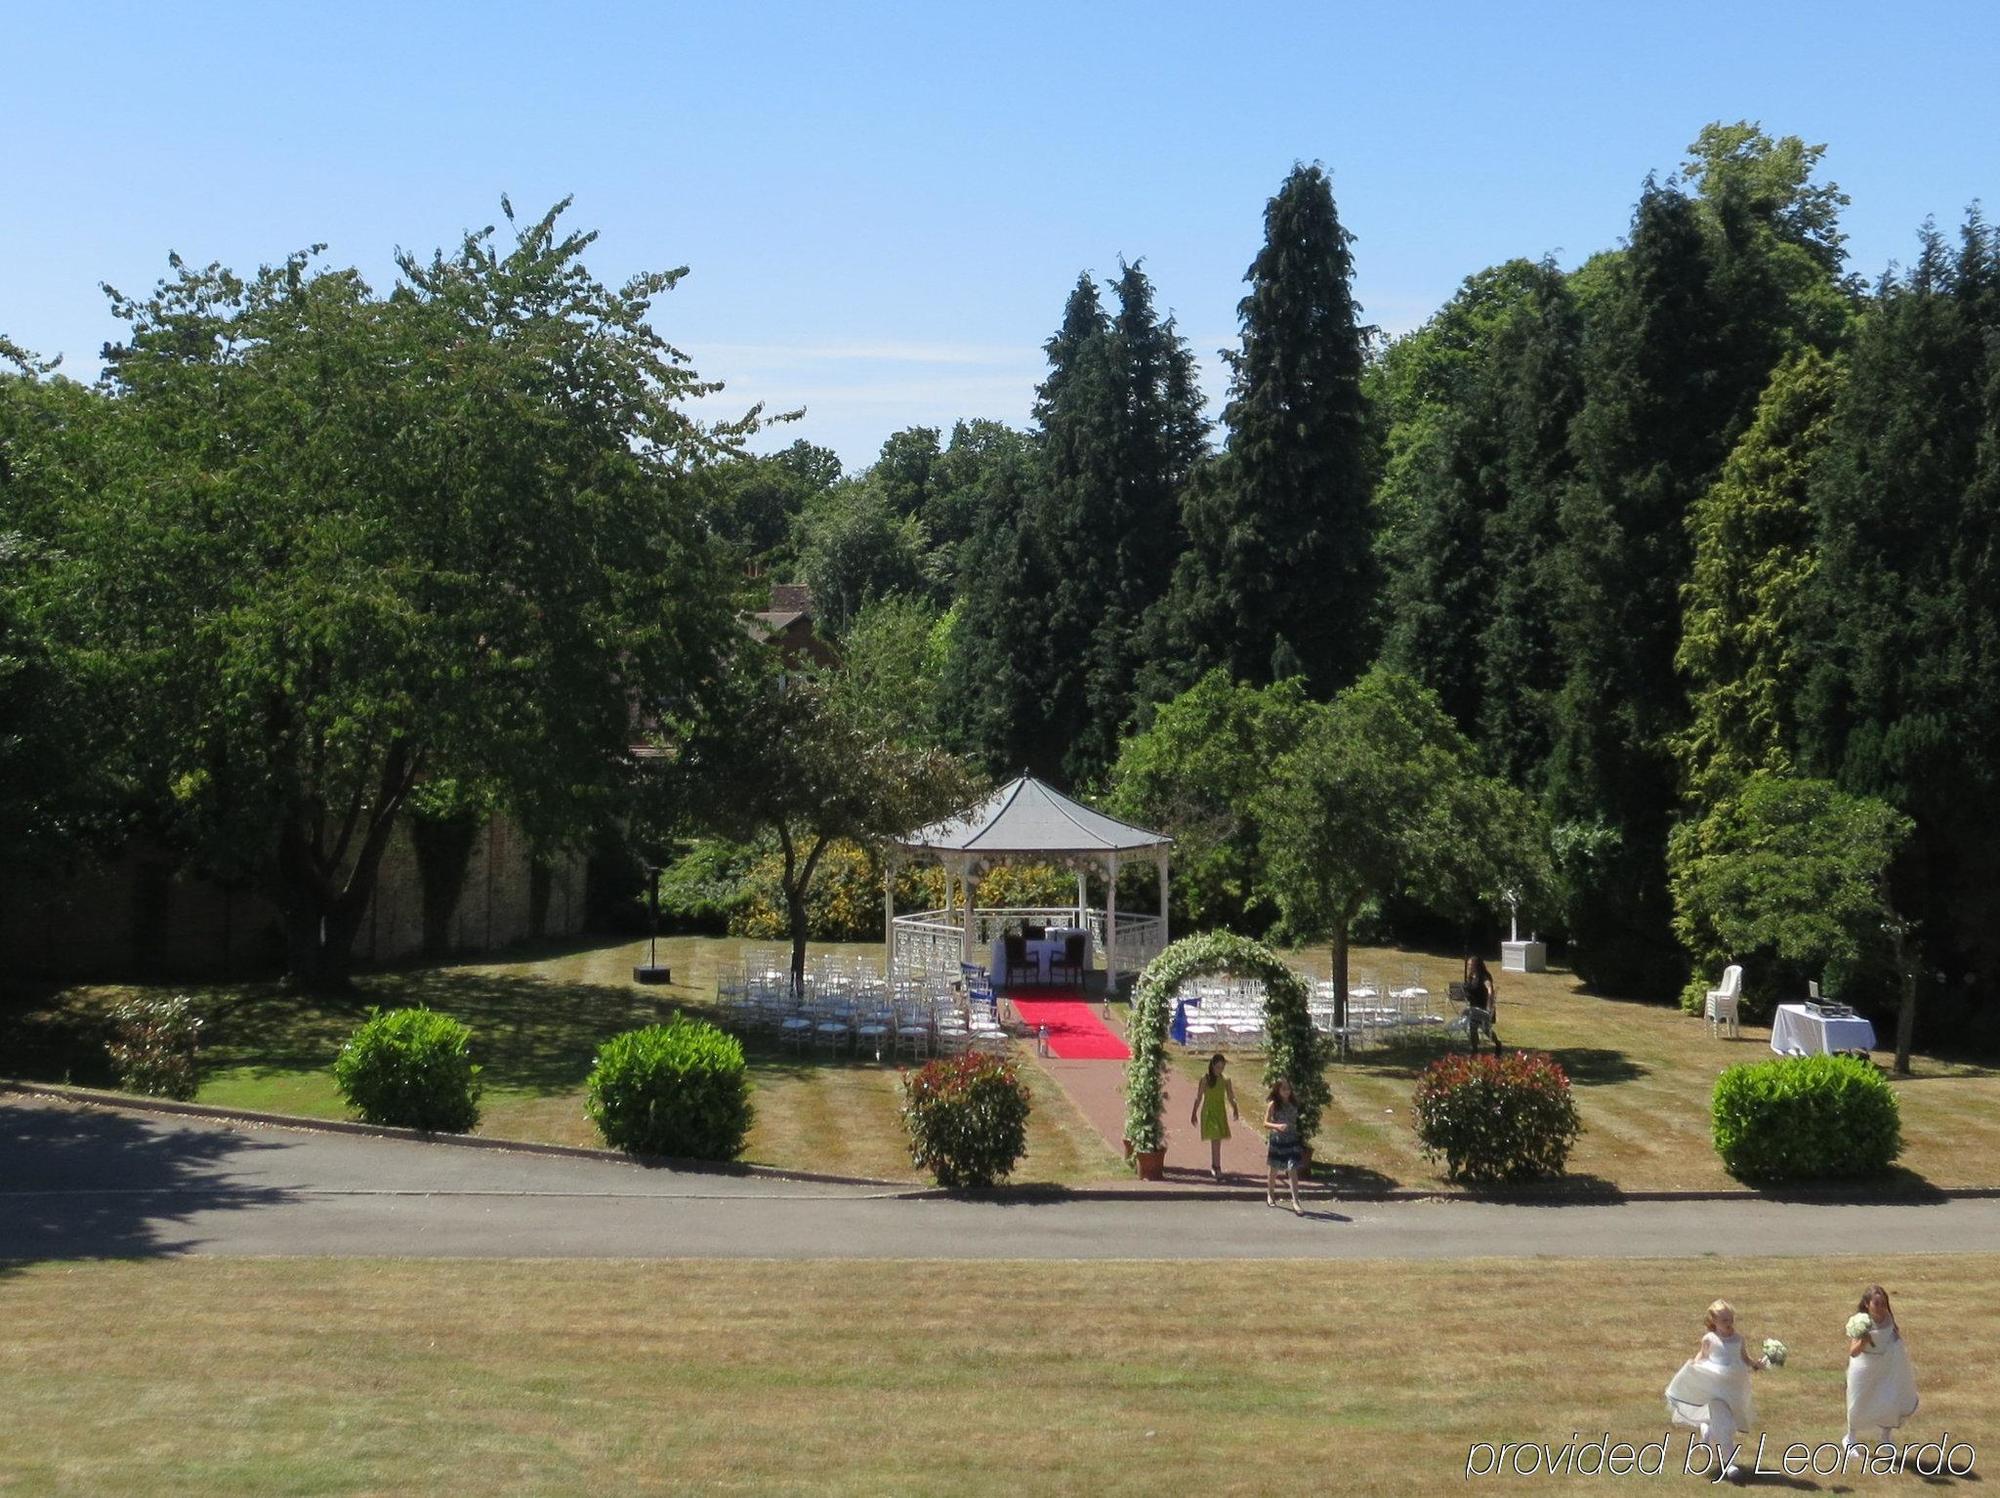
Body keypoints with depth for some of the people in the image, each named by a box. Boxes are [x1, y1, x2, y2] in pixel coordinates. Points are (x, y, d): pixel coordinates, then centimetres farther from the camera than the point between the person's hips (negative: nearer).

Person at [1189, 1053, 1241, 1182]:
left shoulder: (1225, 1080, 5)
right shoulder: (1205, 1078, -5)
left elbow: (1231, 1098, 5)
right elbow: (1199, 1097, 0)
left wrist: (1235, 1110, -12)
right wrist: (1194, 1113, 1)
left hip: (1221, 1112, 4)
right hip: (1208, 1111, -4)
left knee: (1216, 1141, 12)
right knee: (1215, 1140, -15)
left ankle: (1213, 1167, 27)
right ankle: (1217, 1168, -17)